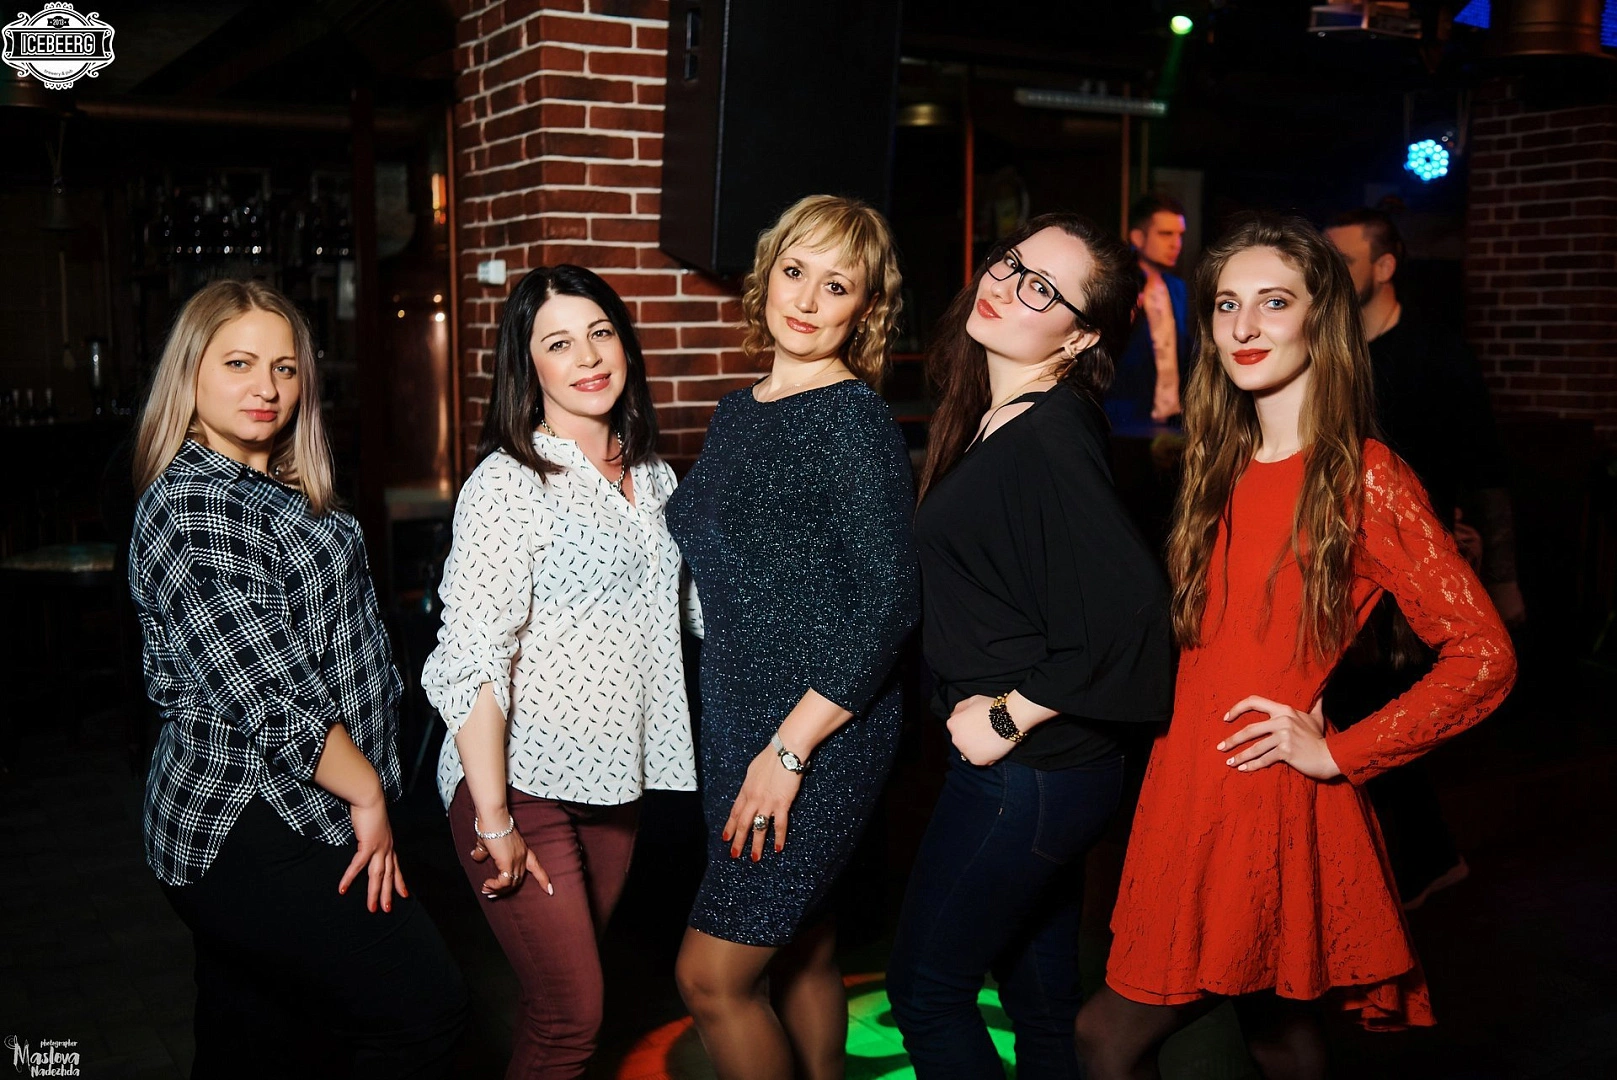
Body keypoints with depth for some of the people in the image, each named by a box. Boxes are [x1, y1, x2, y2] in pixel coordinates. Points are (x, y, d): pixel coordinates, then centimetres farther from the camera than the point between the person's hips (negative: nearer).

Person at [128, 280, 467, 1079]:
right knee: (422, 1010, -8)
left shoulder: (278, 493, 15)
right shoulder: (192, 504, -15)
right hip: (251, 834, -9)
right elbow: (267, 697, -21)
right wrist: (366, 792, -11)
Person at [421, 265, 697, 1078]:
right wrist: (494, 820, -20)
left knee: (576, 986, 17)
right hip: (525, 785, -6)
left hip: (615, 780, 6)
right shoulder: (508, 485, -14)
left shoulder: (654, 479, 8)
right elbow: (470, 662, -19)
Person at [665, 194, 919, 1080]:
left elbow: (888, 601, -19)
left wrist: (790, 748, -19)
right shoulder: (738, 414, 9)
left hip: (820, 738, -7)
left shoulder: (854, 418, -14)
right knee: (800, 952, 19)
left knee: (712, 975, -3)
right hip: (736, 723, 7)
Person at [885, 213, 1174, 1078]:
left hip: (1023, 773, -9)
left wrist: (1008, 717, -21)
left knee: (925, 987, 8)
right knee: (1041, 996, 23)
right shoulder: (993, 421, 5)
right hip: (1048, 765, 9)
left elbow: (1127, 612, -32)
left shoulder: (1048, 444, -24)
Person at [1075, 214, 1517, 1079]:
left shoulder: (1364, 478, -12)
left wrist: (1339, 753, -12)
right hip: (1188, 791, 6)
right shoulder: (1220, 465, 9)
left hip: (1275, 805, -6)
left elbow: (1482, 658, -14)